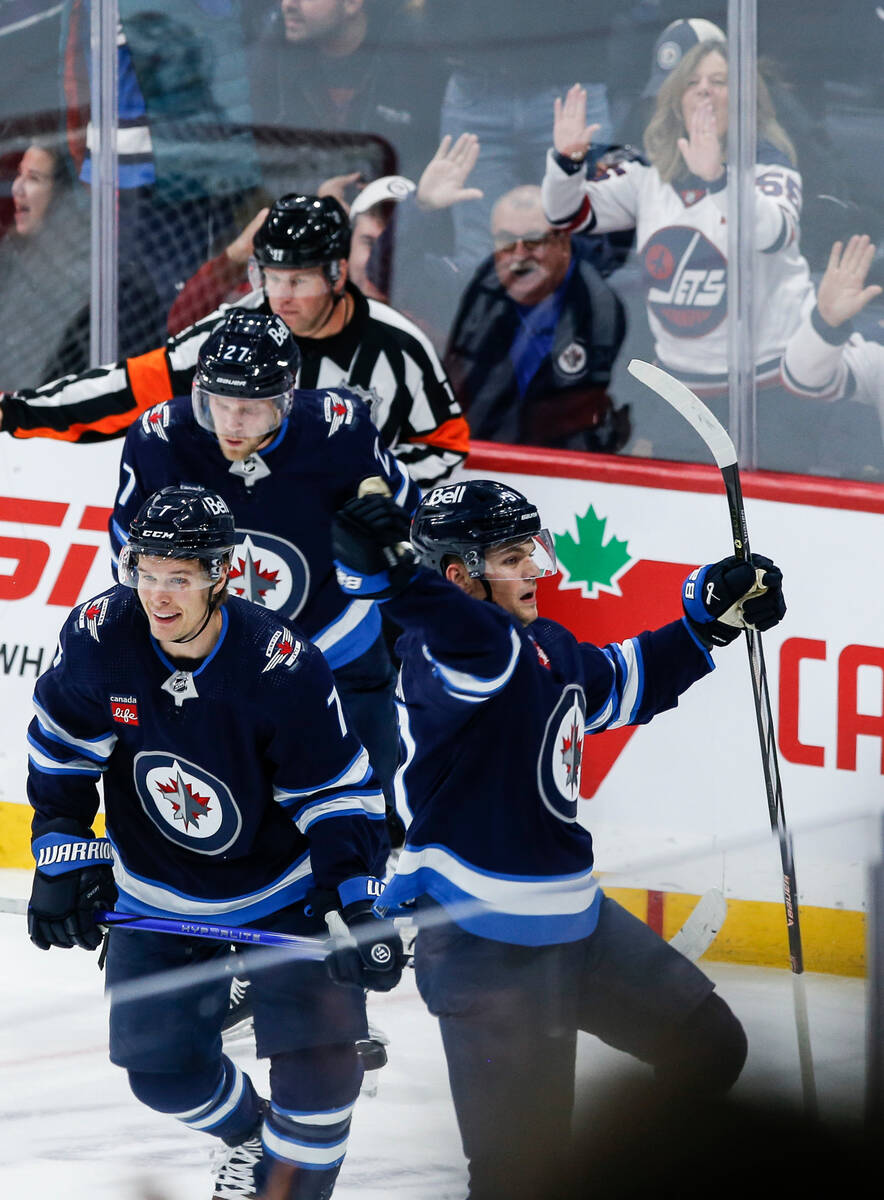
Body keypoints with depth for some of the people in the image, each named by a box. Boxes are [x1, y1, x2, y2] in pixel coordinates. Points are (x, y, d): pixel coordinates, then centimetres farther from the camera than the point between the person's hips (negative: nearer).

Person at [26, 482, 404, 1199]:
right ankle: (247, 1135, 33)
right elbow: (62, 755, -2)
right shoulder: (100, 636, -19)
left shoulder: (282, 667, -26)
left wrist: (358, 906, -24)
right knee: (163, 1069, 1)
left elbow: (338, 792, -17)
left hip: (285, 887, -3)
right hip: (159, 895, 3)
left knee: (317, 1059, -12)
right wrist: (63, 859, -4)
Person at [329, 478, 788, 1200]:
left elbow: (619, 684, 29)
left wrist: (711, 618, 22)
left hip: (574, 918, 9)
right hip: (487, 946, -9)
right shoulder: (447, 646, -18)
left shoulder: (548, 648, 10)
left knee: (708, 1049, 20)